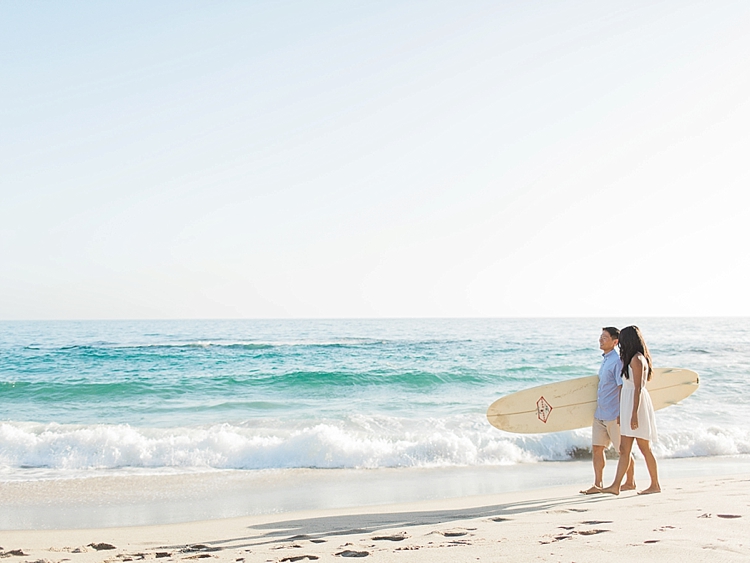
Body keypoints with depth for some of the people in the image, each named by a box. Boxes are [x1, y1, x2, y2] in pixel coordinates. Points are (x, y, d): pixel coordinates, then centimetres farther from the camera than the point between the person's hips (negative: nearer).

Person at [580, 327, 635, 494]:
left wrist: (621, 414, -20)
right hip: (599, 413, 9)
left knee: (623, 450, 5)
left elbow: (622, 388, -17)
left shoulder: (617, 361, -14)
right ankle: (598, 485, 9)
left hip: (613, 415, -9)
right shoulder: (605, 360, 14)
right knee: (596, 448, 5)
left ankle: (630, 482, 18)